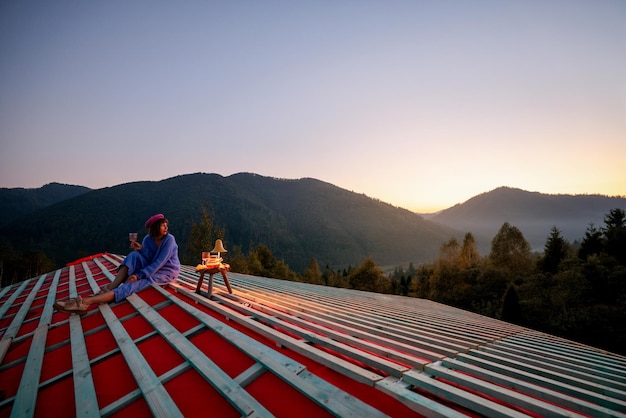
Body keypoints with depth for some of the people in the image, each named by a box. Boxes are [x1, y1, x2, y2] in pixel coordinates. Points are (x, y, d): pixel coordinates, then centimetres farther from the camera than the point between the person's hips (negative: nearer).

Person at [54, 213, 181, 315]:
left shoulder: (169, 239, -17)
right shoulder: (148, 239, 1)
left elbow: (159, 262, -21)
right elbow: (149, 259, -9)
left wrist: (139, 275, -24)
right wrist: (141, 249, -27)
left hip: (167, 273, -6)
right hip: (152, 268, 6)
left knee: (133, 284, -26)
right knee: (134, 255, -17)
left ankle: (85, 302, -32)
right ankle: (109, 289, -23)